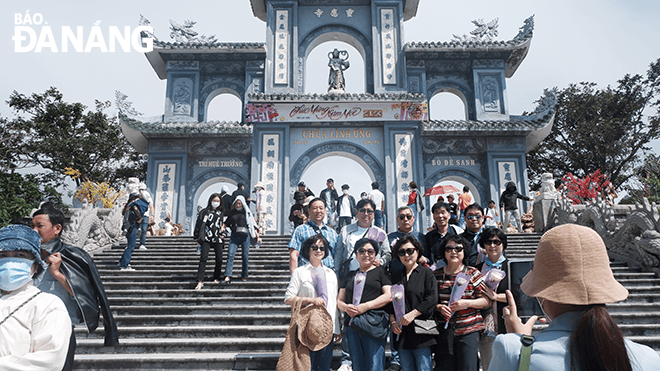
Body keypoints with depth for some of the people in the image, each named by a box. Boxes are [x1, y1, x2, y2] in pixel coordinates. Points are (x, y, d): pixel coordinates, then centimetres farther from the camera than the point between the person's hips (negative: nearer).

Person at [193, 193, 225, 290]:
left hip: (217, 239, 4)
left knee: (219, 259, 1)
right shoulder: (205, 211, 4)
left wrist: (222, 232, 12)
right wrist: (198, 237, -2)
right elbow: (199, 224, 2)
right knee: (203, 258, -13)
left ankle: (216, 278, 18)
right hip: (206, 239, -3)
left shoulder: (221, 213, 16)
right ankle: (200, 281, -17)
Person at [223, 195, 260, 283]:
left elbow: (252, 225, 11)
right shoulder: (232, 213, 16)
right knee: (230, 255, -14)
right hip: (234, 236, 1)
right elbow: (226, 224, 19)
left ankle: (244, 276, 14)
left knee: (245, 257, 0)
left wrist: (257, 236, 6)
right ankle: (227, 276, -20)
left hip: (245, 236, -1)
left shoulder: (247, 213, 11)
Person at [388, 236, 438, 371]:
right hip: (401, 333, 4)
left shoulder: (426, 273, 3)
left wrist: (413, 314, -16)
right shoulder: (396, 276, 16)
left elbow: (432, 299, -8)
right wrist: (392, 321, -2)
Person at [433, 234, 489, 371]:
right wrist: (439, 307, -9)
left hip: (468, 331, -2)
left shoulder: (473, 273, 0)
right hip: (444, 331, 2)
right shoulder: (436, 275, 5)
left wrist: (467, 303, -16)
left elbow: (487, 301, -1)